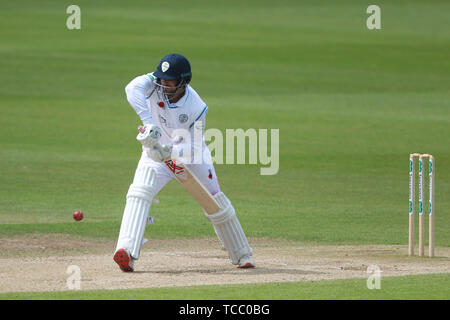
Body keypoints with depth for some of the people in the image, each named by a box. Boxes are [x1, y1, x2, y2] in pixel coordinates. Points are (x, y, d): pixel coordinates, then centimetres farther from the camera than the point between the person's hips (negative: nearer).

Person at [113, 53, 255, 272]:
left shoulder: (197, 108, -27)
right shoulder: (155, 83, -24)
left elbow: (195, 147, -23)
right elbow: (133, 88, -45)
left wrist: (170, 152, -42)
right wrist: (148, 122, -56)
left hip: (189, 155, 0)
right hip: (157, 150, 0)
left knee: (216, 203, 5)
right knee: (140, 191, -26)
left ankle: (241, 255, 26)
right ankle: (126, 250, -38)